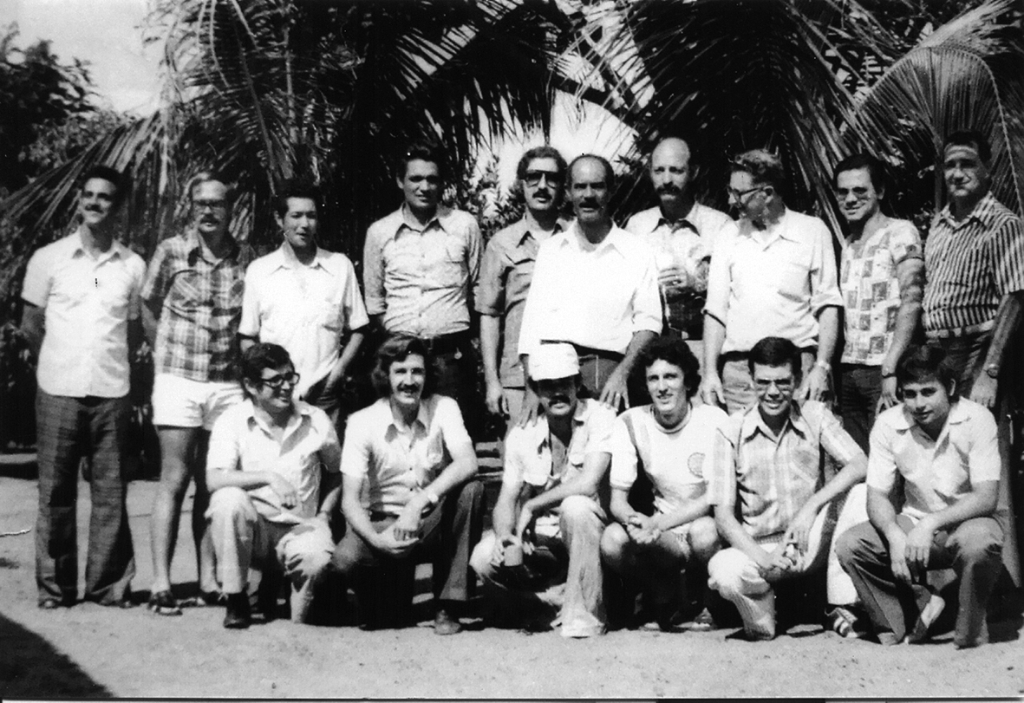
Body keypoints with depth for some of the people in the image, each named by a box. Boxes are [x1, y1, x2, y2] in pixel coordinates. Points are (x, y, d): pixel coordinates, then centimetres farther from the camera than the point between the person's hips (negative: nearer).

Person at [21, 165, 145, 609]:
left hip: (112, 392, 1)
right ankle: (54, 588, 12)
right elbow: (30, 326, 9)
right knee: (55, 493, 4)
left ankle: (110, 585, 11)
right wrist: (61, 361, 12)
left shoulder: (133, 266, 6)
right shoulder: (48, 259, 3)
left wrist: (109, 362, 8)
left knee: (110, 492, 3)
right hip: (59, 391, -1)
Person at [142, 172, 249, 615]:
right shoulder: (171, 251, -1)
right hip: (178, 379, -2)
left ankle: (209, 579, 15)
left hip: (228, 383, 2)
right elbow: (149, 311, 8)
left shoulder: (244, 260, 4)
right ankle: (161, 584, 1)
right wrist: (168, 355, 8)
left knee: (212, 485, 7)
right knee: (174, 480, -2)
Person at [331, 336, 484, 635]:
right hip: (385, 523, -1)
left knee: (471, 489, -30)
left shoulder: (443, 408, -7)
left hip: (436, 522, 1)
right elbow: (350, 499, -13)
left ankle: (448, 604, -19)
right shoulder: (362, 422, -9)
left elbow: (467, 463, -24)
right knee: (346, 558, -32)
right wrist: (376, 539, -32)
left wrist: (419, 502, -36)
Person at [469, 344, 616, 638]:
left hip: (589, 532, -4)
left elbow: (588, 484, -25)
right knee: (484, 558, -20)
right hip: (540, 538, 4)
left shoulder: (600, 418, -12)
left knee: (574, 506, -36)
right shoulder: (522, 434, 2)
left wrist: (531, 506, -16)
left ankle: (585, 614, -21)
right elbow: (507, 499, 0)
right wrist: (504, 536, -22)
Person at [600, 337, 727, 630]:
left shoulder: (714, 421, -12)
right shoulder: (630, 422, -4)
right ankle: (667, 597, 3)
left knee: (703, 533, -37)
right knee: (612, 541, -27)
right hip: (663, 535, 3)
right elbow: (617, 497, -5)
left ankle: (704, 601, -3)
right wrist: (632, 518, -30)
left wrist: (659, 523, -29)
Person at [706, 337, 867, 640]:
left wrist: (812, 506, -28)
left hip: (812, 546, 1)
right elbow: (723, 515, -8)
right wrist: (760, 557, -24)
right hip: (758, 548, -1)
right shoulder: (732, 431, -5)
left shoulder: (814, 416, -1)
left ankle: (843, 604, -17)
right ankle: (762, 624, -2)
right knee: (722, 570, -35)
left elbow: (860, 466, -15)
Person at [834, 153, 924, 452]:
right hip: (849, 369, 6)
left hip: (884, 369, -6)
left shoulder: (900, 232, -4)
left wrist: (890, 369, -20)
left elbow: (911, 303, -13)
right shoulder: (848, 244, 16)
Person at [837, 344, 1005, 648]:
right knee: (849, 546, -20)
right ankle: (918, 606, 1)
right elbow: (877, 496, -8)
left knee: (977, 542, -39)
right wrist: (895, 536, -30)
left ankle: (971, 632, -11)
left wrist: (931, 524, -36)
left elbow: (986, 497, -23)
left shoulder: (977, 419, -18)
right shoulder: (888, 424, -9)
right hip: (914, 523, 3)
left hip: (969, 519, -3)